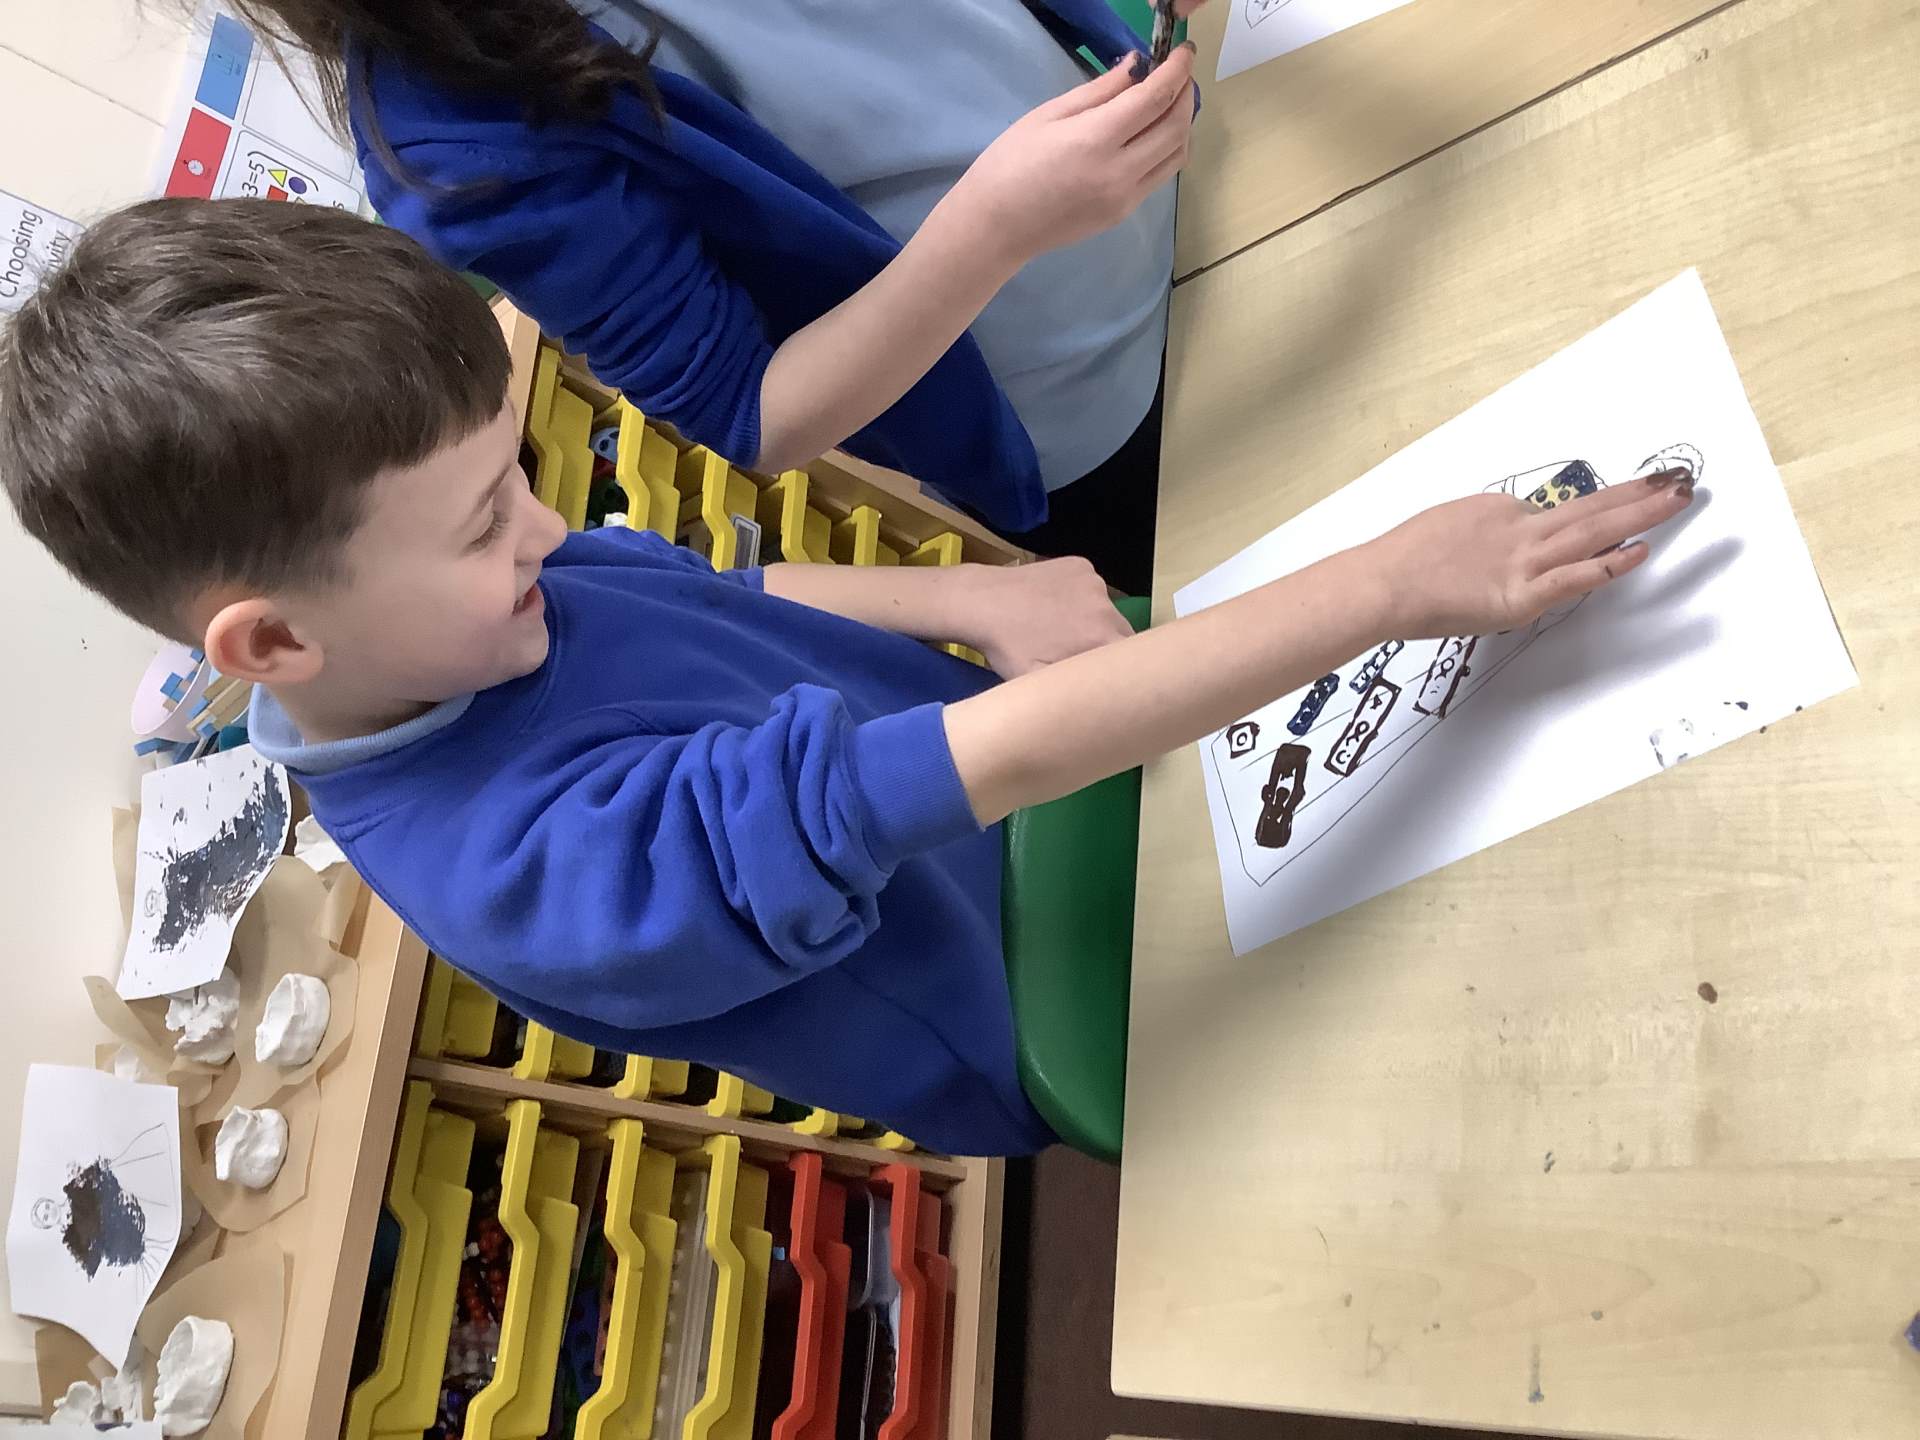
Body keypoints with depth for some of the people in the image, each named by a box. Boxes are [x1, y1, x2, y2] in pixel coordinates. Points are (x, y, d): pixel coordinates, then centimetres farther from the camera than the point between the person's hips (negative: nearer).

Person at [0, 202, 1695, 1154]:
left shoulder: (447, 622, -12)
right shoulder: (536, 857, -37)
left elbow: (738, 597, 2)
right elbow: (1017, 756, -42)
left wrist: (975, 598, -15)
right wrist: (1391, 584, -39)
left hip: (983, 788, 7)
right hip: (1046, 1020, -7)